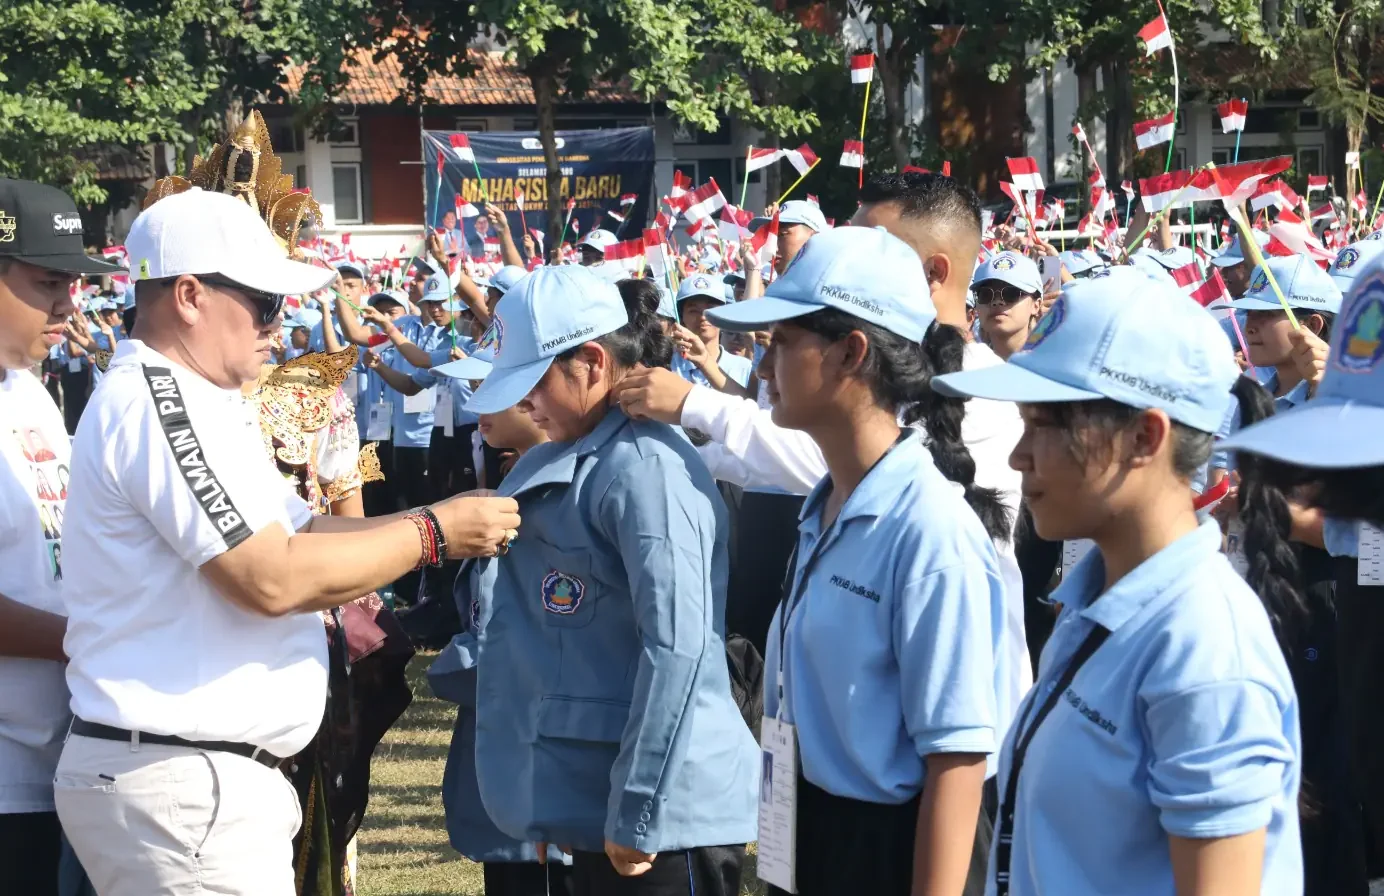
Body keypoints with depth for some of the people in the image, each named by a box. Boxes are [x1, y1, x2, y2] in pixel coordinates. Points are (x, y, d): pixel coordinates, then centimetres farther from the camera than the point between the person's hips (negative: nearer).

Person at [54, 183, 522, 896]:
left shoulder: (179, 398, 18)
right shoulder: (158, 401, -17)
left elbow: (292, 532, 18)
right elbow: (273, 577, -22)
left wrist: (447, 522, 7)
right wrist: (432, 534, -11)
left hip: (194, 775, 10)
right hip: (181, 784, -10)